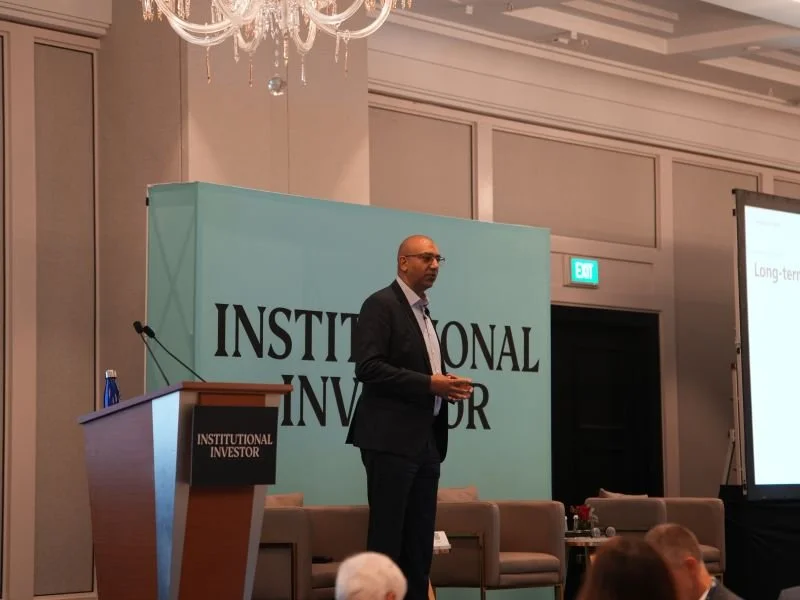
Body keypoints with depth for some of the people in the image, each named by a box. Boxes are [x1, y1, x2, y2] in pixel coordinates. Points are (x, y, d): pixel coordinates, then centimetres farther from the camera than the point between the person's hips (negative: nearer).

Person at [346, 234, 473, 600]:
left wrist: (446, 386, 6)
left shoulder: (423, 311, 20)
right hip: (392, 438, -8)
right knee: (387, 536, -6)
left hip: (426, 440, 9)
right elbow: (368, 367, -17)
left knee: (420, 539, 8)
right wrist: (429, 383, -19)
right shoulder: (381, 305, -7)